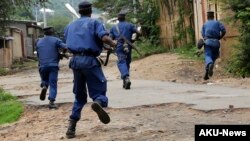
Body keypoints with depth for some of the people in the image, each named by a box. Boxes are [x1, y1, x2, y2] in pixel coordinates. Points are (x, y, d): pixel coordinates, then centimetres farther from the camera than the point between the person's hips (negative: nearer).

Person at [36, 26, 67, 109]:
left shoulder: (38, 42, 13)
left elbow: (38, 54, 16)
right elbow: (65, 47, -11)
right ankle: (51, 101, -12)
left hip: (42, 66, 3)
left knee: (44, 81, 23)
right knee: (53, 84, -1)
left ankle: (44, 87, -10)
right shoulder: (55, 40, 1)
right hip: (53, 65, -3)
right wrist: (63, 53, 10)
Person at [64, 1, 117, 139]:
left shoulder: (70, 26, 19)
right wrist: (112, 43, 7)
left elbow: (68, 45, 17)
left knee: (79, 96, 16)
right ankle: (99, 102, -39)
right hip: (90, 60, -5)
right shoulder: (94, 23, 4)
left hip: (75, 60, 5)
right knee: (99, 90, -2)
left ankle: (72, 126, 8)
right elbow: (104, 38, -12)